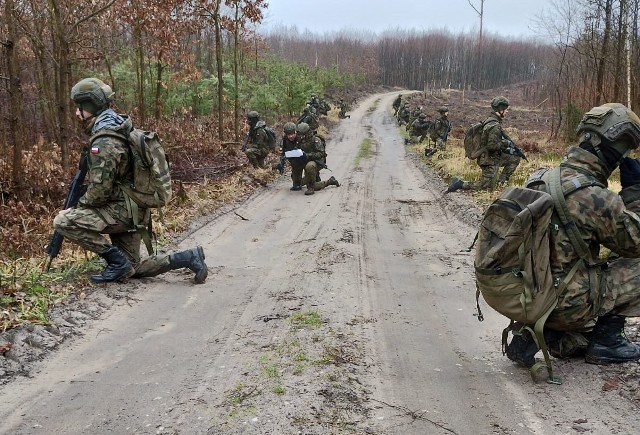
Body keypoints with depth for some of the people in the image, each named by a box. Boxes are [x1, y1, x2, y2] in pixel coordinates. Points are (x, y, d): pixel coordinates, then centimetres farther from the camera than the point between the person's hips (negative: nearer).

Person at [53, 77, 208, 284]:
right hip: (131, 209, 10)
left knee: (62, 221, -14)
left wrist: (75, 208, -5)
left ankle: (118, 261, -8)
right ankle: (189, 258, 11)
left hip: (121, 210, -10)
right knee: (132, 269, 17)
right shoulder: (118, 127, 9)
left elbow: (98, 192, -24)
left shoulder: (104, 142, -22)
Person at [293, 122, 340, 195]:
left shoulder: (316, 141, -16)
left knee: (309, 166, -43)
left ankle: (311, 187, -31)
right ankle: (330, 181, 30)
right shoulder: (300, 141, 3)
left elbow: (321, 153, -22)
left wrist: (308, 155, -33)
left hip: (317, 162, -7)